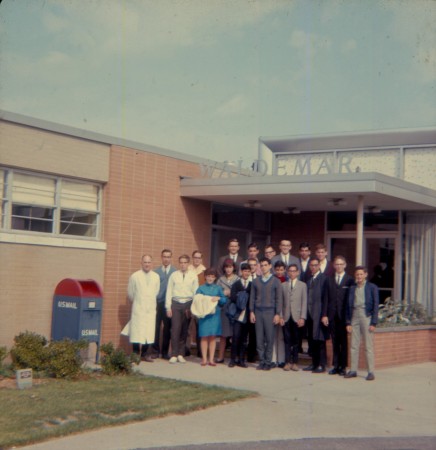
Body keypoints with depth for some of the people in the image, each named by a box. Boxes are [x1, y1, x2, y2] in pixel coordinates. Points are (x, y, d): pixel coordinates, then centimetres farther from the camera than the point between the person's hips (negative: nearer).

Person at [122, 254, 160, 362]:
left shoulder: (156, 277, 5)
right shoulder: (134, 276, -5)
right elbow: (130, 293, 4)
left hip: (151, 309, 3)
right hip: (138, 309, -3)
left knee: (149, 332, 3)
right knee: (137, 332, -4)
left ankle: (145, 354, 11)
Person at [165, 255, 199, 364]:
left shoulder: (193, 276, 4)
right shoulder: (174, 275, 5)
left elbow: (196, 292, 3)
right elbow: (169, 291, 6)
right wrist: (168, 307, 1)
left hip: (188, 304, 1)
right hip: (176, 303, -1)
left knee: (184, 330, 5)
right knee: (175, 329, -7)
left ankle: (181, 354, 14)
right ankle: (174, 354, -1)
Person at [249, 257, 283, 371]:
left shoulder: (276, 281, 4)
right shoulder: (256, 281, 11)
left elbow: (279, 299, 1)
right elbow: (252, 297, 11)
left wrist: (277, 314, -6)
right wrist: (251, 312, 3)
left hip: (270, 312, -2)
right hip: (258, 312, 2)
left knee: (269, 338, -2)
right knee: (259, 338, 1)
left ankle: (268, 362, 4)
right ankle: (261, 361, 7)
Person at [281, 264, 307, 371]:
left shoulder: (302, 285, 7)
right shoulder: (283, 285, 11)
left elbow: (304, 302, 1)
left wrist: (302, 318, -7)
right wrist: (281, 316, -1)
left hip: (297, 317, -1)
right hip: (286, 317, 1)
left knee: (296, 341, 2)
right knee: (287, 340, 1)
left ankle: (295, 362, 8)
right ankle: (288, 362, 5)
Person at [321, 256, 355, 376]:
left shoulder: (350, 280, 2)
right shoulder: (329, 280, 11)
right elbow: (326, 298, 8)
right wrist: (324, 315, 1)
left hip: (344, 315, -3)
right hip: (332, 315, 3)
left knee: (343, 342, 2)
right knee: (335, 342, 6)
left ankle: (343, 367, 8)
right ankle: (336, 366, 12)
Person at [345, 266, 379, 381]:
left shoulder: (372, 287, 1)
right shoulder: (352, 288, 12)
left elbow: (375, 306, -2)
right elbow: (348, 306, 11)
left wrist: (373, 323, -9)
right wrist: (348, 322, 4)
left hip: (366, 317, -4)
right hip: (354, 318, 4)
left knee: (368, 346, -2)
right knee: (354, 346, 5)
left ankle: (371, 372, 2)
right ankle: (353, 370, 11)